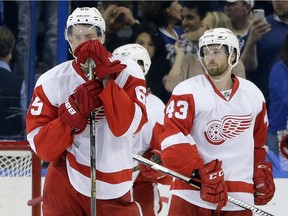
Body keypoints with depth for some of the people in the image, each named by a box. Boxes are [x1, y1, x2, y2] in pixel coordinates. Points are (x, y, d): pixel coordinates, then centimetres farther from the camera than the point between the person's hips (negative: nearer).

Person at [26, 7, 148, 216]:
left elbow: (127, 126, -20)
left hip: (114, 190, 0)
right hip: (66, 183, 0)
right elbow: (40, 144, -9)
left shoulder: (126, 71, -6)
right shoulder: (51, 82, -4)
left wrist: (105, 78, -24)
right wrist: (73, 112, -23)